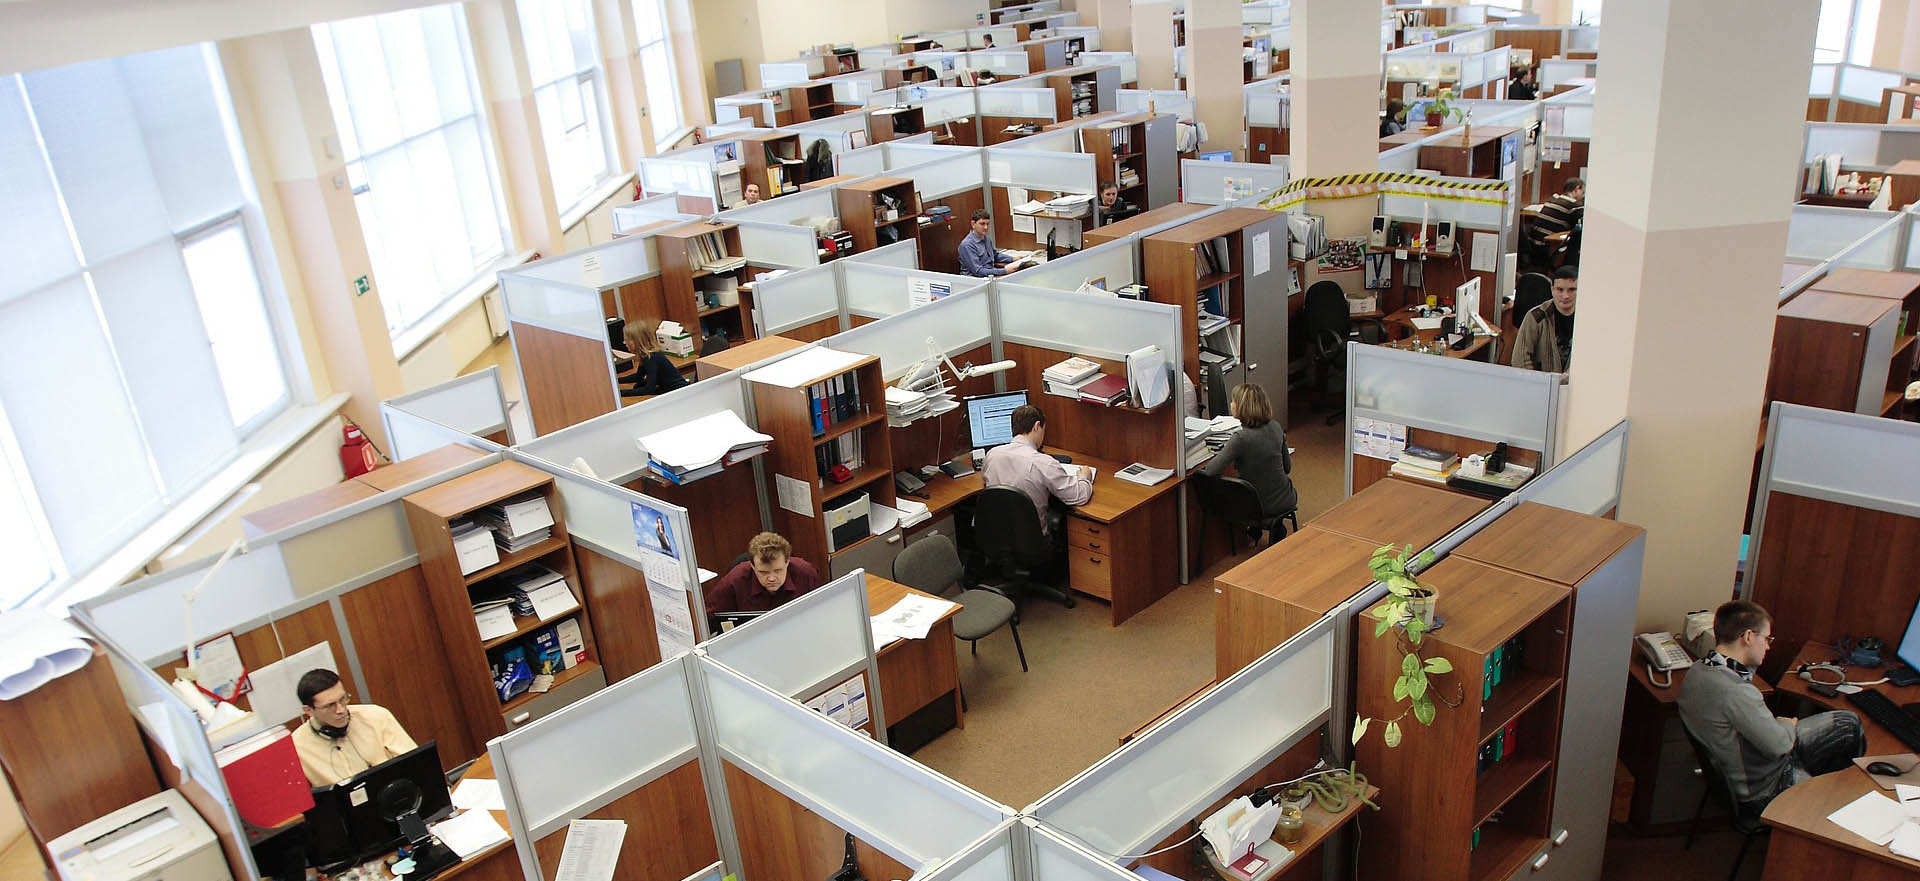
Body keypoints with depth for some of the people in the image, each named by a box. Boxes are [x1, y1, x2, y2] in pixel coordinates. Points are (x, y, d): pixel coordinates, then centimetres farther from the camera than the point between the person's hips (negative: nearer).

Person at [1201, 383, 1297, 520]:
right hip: (1284, 502, 3)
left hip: (1262, 507, -3)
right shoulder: (1275, 427, -8)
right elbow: (1287, 467, 4)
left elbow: (1210, 471, -26)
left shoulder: (1241, 439, -26)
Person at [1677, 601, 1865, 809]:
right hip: (1766, 788, -9)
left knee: (1849, 723, 12)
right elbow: (1779, 745, -26)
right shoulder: (1736, 692, -36)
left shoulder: (1698, 670, -6)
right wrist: (1787, 725, -4)